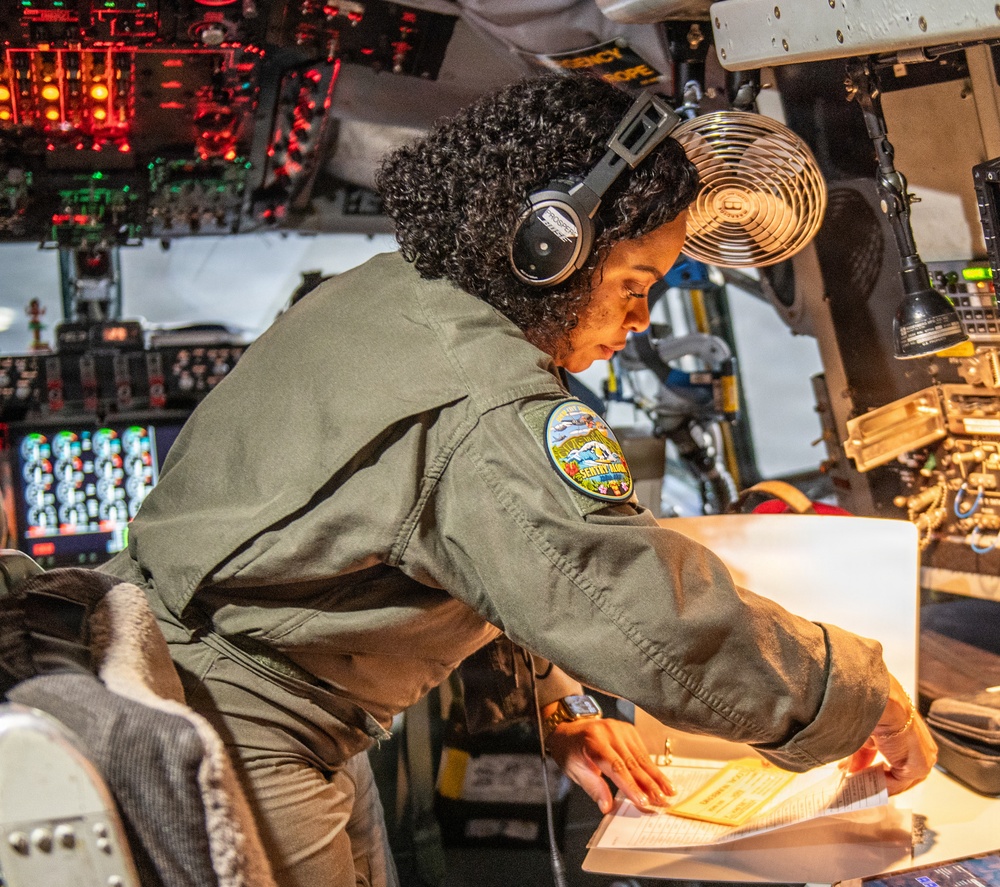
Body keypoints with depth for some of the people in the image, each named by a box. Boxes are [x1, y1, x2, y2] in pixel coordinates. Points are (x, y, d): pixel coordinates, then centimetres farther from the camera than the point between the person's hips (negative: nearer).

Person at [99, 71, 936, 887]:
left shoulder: (379, 294, 0)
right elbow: (663, 621, -29)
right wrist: (869, 702, -14)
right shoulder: (491, 417, -30)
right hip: (235, 729, -9)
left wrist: (552, 705, 8)